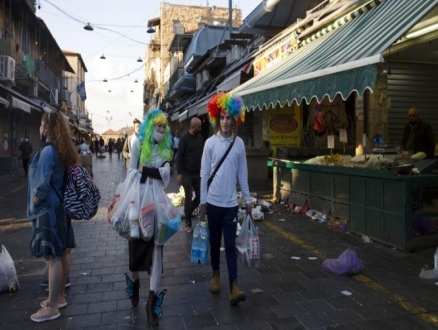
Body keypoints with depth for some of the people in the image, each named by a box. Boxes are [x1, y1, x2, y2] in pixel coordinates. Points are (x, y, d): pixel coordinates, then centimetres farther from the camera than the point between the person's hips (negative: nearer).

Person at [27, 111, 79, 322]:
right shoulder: (63, 150, 9)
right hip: (60, 207, 9)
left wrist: (33, 206, -6)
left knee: (53, 258, -3)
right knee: (61, 254, 15)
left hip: (48, 210, -9)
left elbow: (42, 185, -22)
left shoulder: (48, 151, -18)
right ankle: (59, 297, 28)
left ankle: (51, 307, 6)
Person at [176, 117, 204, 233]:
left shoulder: (200, 138, 7)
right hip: (187, 174, -5)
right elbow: (179, 157, -10)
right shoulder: (184, 139, -9)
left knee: (200, 196, 7)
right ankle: (188, 223, 13)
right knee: (189, 198, 0)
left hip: (198, 173, 5)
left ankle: (188, 213, 32)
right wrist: (179, 173, -16)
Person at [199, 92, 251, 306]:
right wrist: (202, 202, -2)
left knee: (231, 245, 0)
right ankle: (216, 275, 33)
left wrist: (248, 200, 6)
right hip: (213, 202, 0)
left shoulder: (239, 143, 0)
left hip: (231, 203, 0)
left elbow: (242, 174, 5)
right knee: (215, 242, 14)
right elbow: (204, 174, -2)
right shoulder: (210, 143, -5)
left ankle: (234, 287, 0)